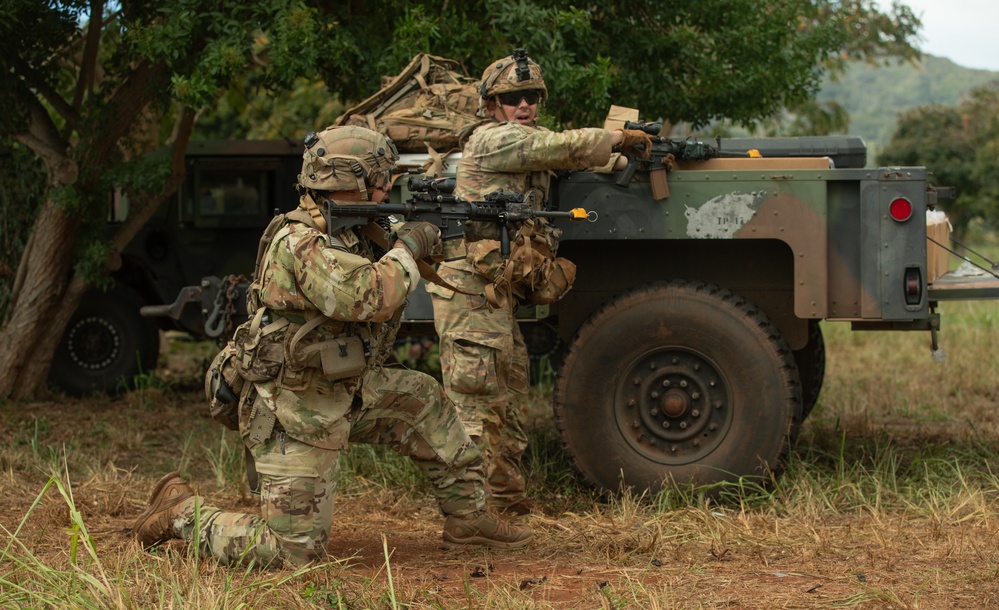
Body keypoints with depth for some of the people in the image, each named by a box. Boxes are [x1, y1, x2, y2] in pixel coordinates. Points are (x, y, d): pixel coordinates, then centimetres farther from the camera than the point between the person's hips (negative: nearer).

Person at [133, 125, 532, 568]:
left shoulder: (350, 231, 5)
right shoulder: (301, 242, -24)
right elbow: (366, 297, -36)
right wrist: (408, 248, -20)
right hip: (295, 417, -10)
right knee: (294, 553, -7)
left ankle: (468, 517, 25)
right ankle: (182, 512, 8)